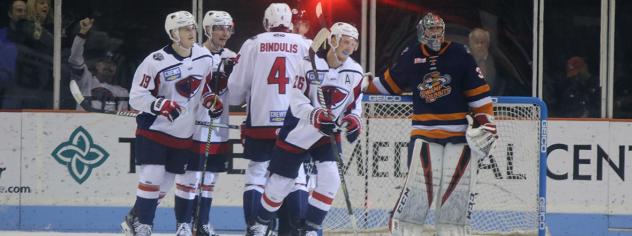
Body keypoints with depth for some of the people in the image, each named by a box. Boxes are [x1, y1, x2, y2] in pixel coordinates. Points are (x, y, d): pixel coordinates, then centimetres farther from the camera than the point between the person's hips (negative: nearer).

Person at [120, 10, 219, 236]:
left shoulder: (204, 58, -2)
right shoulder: (156, 62, -20)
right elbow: (136, 97, -17)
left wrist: (210, 100, -3)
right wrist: (161, 104, -32)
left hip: (184, 134, 6)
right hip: (153, 130, -6)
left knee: (188, 179, 10)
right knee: (152, 177, -12)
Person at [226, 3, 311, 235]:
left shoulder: (253, 44, 1)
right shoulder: (303, 45, 1)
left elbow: (237, 88, 3)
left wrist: (236, 99, 24)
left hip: (260, 122, 0)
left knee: (256, 173, 8)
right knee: (297, 175, 10)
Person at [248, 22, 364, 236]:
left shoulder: (355, 72, -4)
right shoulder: (311, 64, -19)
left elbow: (355, 104, 7)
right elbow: (297, 100, -18)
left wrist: (352, 121, -14)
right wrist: (316, 116, -34)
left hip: (328, 134, 4)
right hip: (299, 132, -3)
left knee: (330, 179, -14)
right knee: (281, 183, 4)